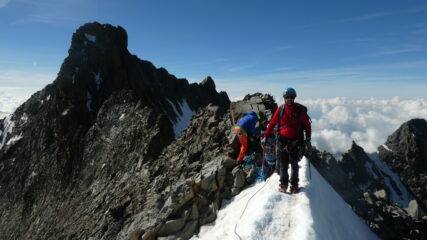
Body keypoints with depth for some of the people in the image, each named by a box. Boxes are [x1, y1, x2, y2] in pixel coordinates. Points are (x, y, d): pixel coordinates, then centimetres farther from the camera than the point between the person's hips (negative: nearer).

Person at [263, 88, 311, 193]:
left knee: (294, 164, 8)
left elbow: (307, 124, 2)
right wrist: (266, 136, 2)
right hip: (282, 140, 1)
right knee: (283, 164, 8)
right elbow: (272, 123, 4)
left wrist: (308, 137, -8)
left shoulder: (300, 109, -4)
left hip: (295, 141, -1)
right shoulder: (281, 109, 0)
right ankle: (283, 183, 23)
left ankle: (294, 185, 22)